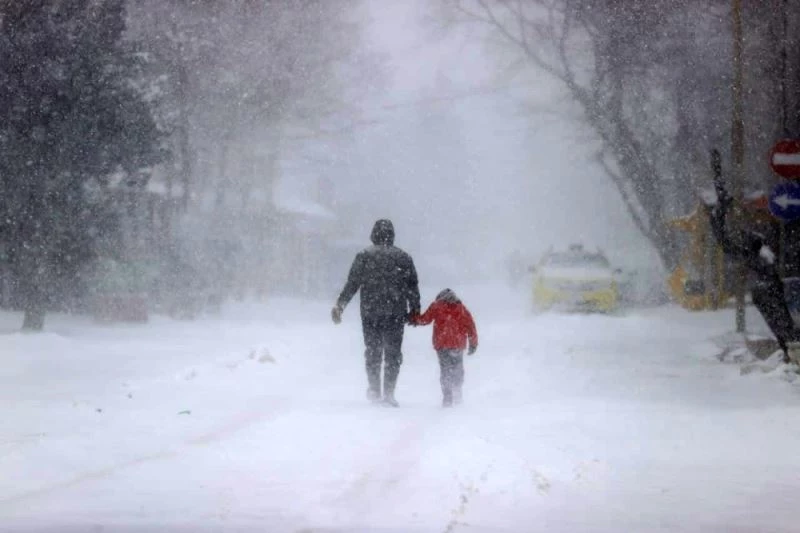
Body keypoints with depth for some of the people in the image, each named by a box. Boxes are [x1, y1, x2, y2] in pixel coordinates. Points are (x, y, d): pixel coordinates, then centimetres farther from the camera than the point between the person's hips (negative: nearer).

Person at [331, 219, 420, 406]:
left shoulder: (363, 257, -1)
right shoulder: (403, 258, 2)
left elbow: (352, 284, -2)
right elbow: (413, 287, 4)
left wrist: (340, 305, 5)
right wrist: (415, 310, 14)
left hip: (370, 313, 0)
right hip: (396, 314, 0)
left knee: (373, 352, 12)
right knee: (393, 353, 3)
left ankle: (374, 391, 12)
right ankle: (389, 391, -6)